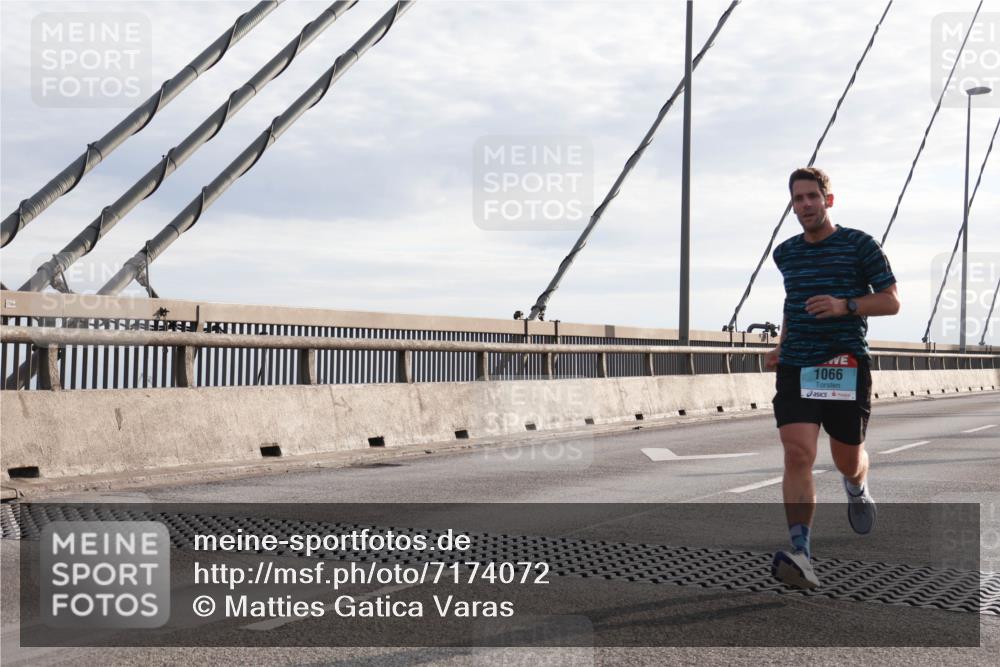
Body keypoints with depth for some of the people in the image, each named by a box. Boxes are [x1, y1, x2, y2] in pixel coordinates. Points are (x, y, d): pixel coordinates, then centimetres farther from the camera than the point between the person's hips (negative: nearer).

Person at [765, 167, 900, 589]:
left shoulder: (860, 245, 0)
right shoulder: (785, 254, 13)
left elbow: (891, 301, 0)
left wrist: (845, 305, -17)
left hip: (846, 366, -2)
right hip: (795, 367, 2)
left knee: (848, 461, 9)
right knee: (797, 455, -15)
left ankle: (857, 490, 48)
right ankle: (801, 555, -21)